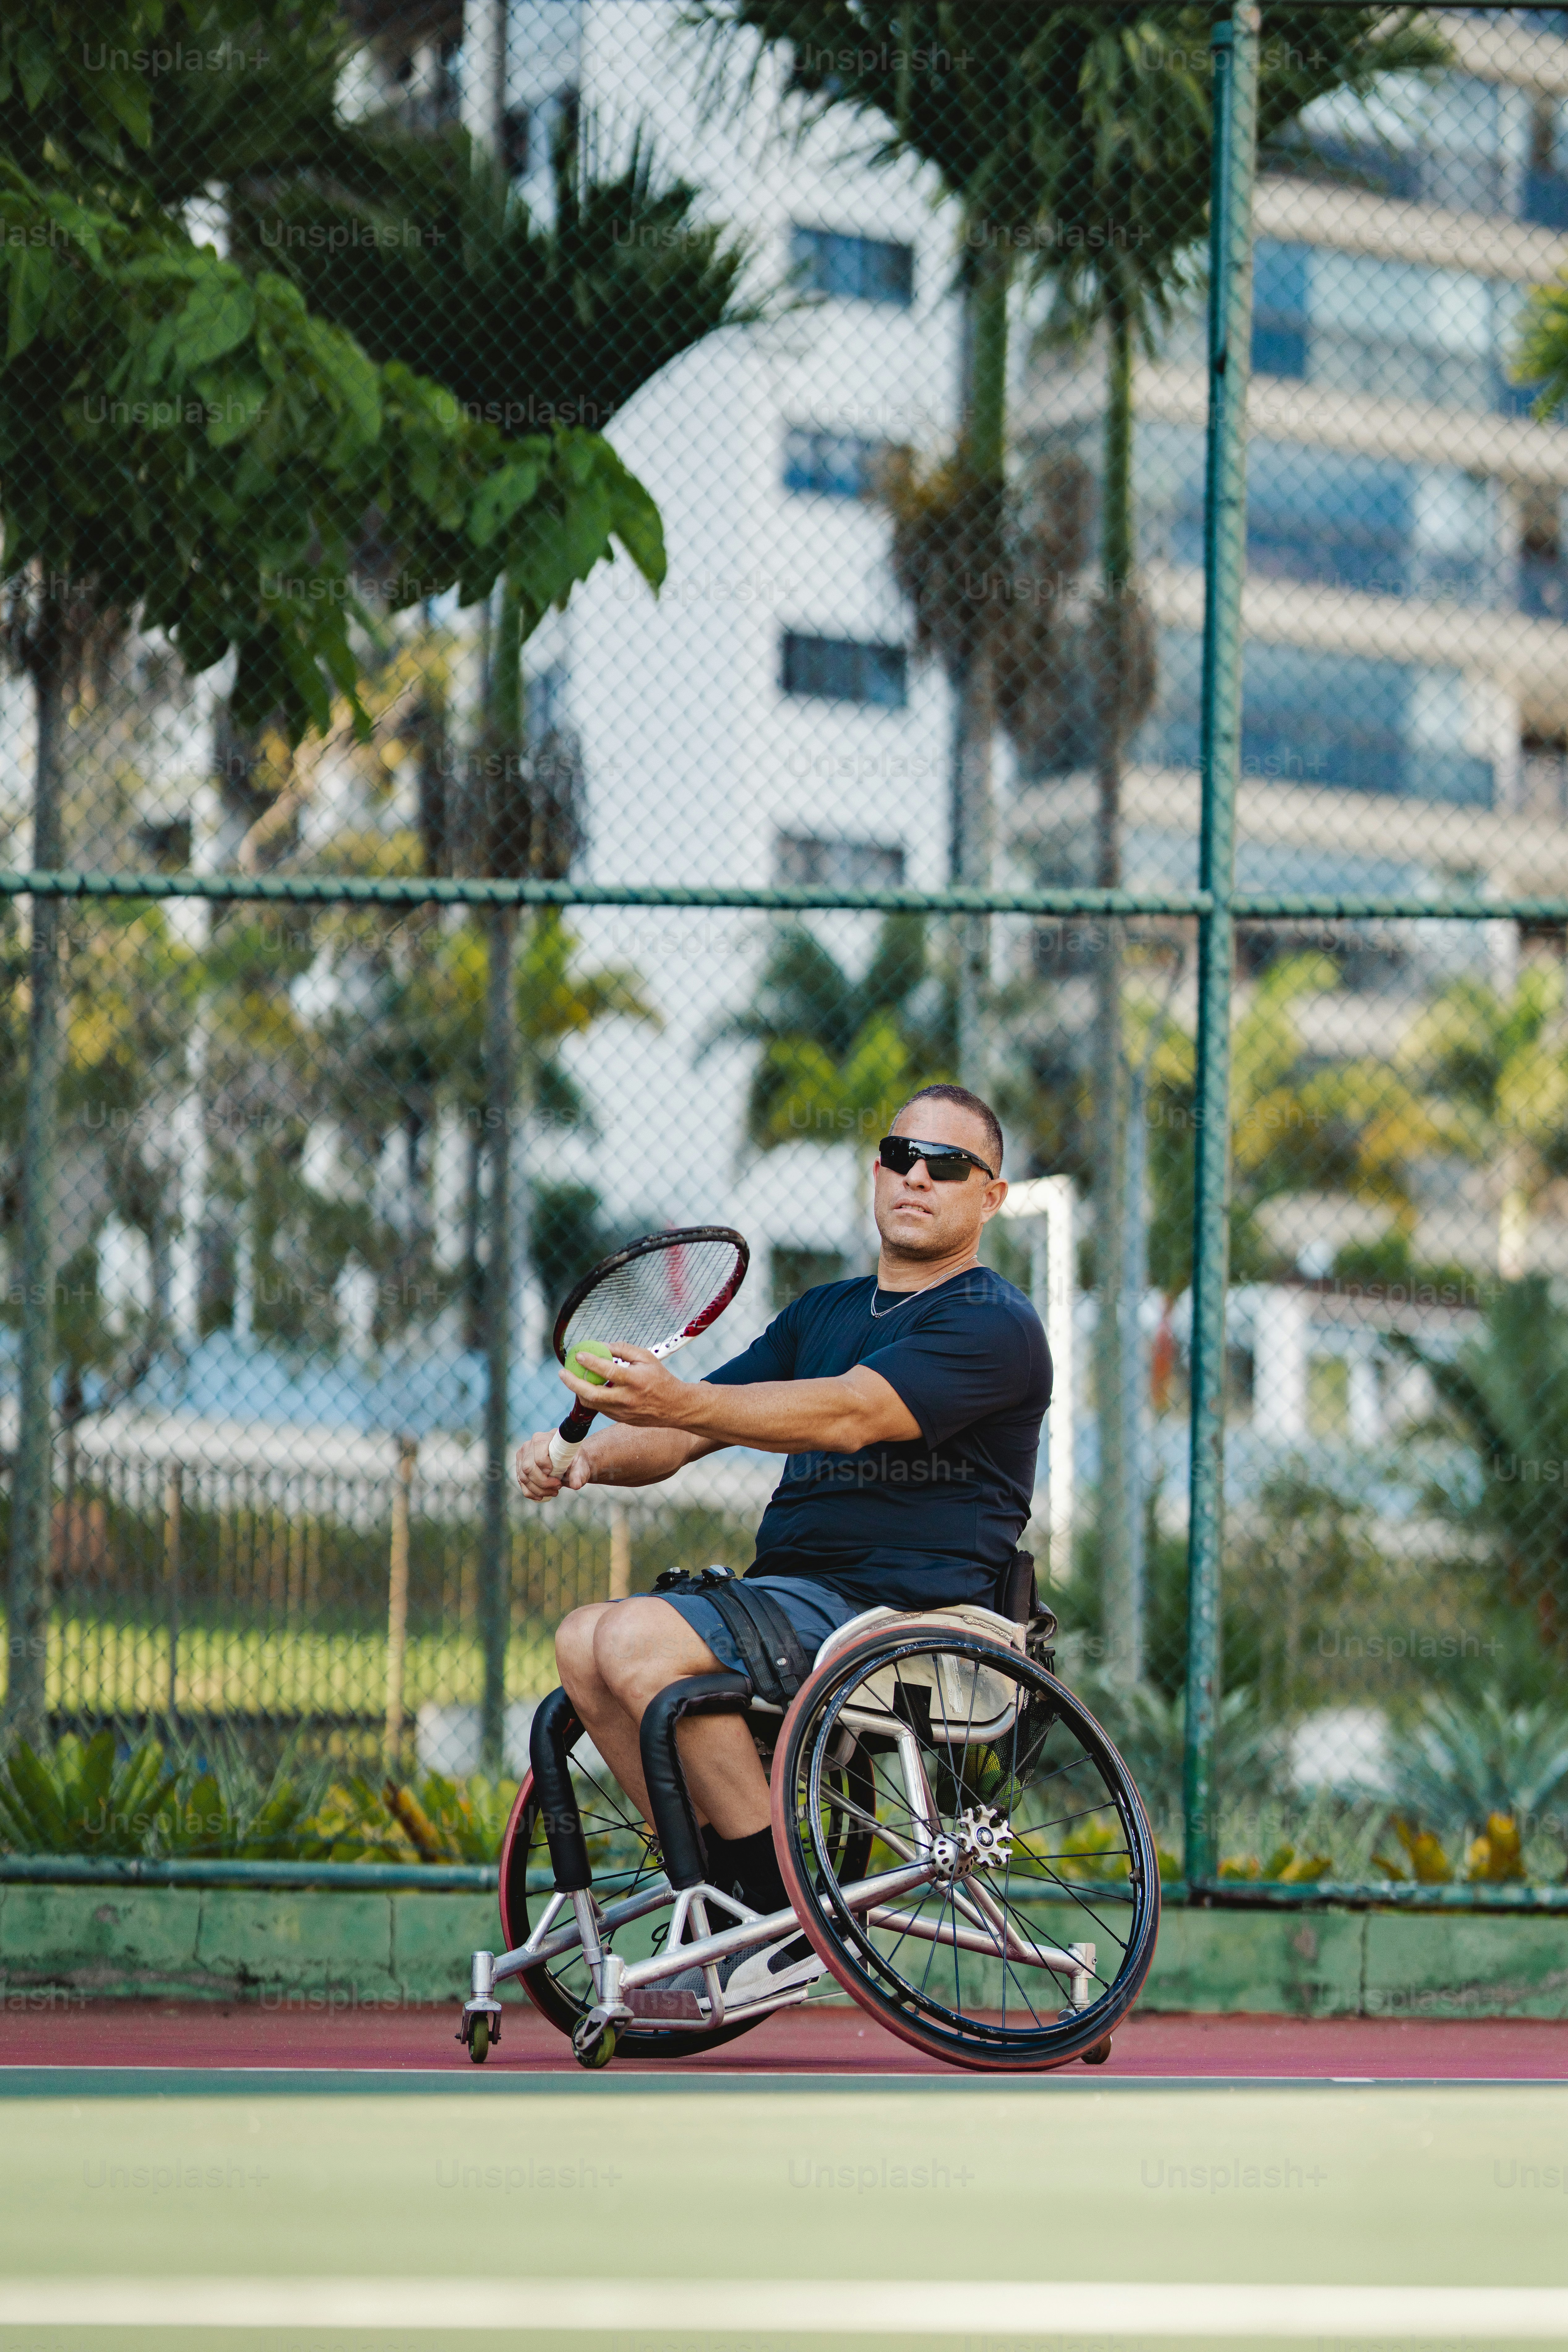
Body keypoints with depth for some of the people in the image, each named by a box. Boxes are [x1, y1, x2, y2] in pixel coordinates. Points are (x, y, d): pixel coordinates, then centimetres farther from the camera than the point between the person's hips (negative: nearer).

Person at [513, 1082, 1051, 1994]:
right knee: (584, 1640, -9)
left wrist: (682, 1404, -36)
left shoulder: (993, 1326, -6)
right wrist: (589, 1458, -6)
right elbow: (685, 1437, 17)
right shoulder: (823, 1312, 22)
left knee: (641, 1640, -25)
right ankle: (721, 1893, -4)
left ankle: (783, 1914, -18)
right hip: (793, 1592, 9)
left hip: (906, 1610, -9)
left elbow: (850, 1414, -23)